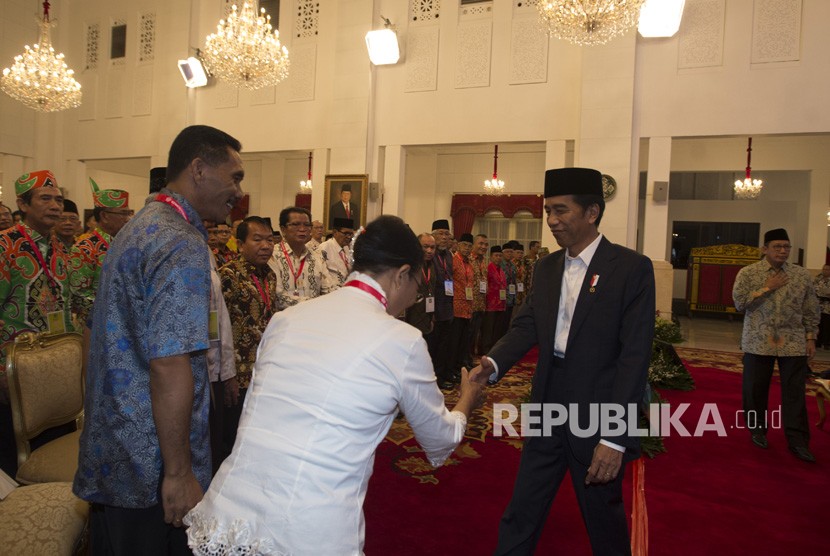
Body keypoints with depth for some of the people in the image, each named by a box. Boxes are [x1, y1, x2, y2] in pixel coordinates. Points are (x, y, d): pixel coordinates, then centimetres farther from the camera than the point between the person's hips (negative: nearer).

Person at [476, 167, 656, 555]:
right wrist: (494, 362, -19)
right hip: (547, 412, 5)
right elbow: (527, 325, 2)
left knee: (604, 524, 16)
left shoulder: (632, 268, -11)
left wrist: (615, 437, -19)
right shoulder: (547, 267, 8)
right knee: (519, 516, 14)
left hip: (597, 419, -5)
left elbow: (635, 356, -15)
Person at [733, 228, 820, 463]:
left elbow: (811, 310, 8)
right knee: (756, 389, 8)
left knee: (795, 392, 1)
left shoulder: (802, 275, 4)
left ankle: (798, 441, 9)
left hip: (793, 344, 1)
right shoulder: (748, 273, -2)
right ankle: (757, 430, 26)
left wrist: (810, 338, 3)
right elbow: (739, 302, -12)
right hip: (758, 343, -1)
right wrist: (767, 288, -13)